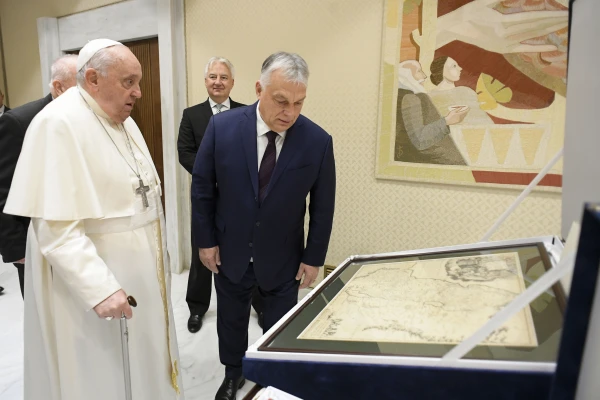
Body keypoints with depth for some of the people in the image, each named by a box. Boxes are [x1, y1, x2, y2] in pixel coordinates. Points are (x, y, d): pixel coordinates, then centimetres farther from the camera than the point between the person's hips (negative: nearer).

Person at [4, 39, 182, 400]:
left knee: (141, 368, 21)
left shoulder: (123, 120, 8)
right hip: (92, 284, -7)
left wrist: (157, 256, 14)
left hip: (138, 275, 8)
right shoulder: (58, 124, -18)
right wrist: (99, 288, -27)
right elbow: (56, 227, -23)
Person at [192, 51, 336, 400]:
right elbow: (202, 187, -3)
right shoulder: (222, 127, -14)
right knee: (231, 322, 23)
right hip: (230, 253, 2)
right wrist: (206, 240, -1)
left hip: (283, 260, -1)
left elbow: (323, 206, -6)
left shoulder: (318, 141, -16)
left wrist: (314, 258, -3)